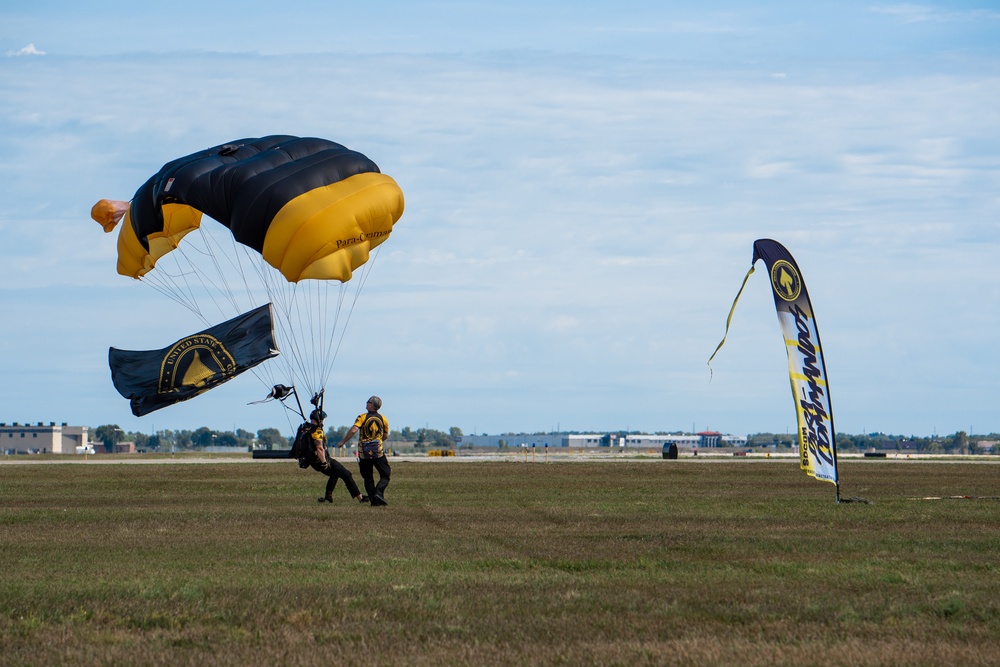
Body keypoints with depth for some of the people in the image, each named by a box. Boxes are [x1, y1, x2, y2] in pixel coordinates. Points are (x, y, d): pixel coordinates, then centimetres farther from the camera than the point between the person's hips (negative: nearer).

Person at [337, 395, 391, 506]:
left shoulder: (362, 417, -6)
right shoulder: (383, 419, 4)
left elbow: (353, 430, -18)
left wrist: (343, 442, -8)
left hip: (364, 452, -1)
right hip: (378, 451, 1)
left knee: (368, 478, 9)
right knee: (385, 476, 7)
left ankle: (373, 500, 2)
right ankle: (379, 492, -17)